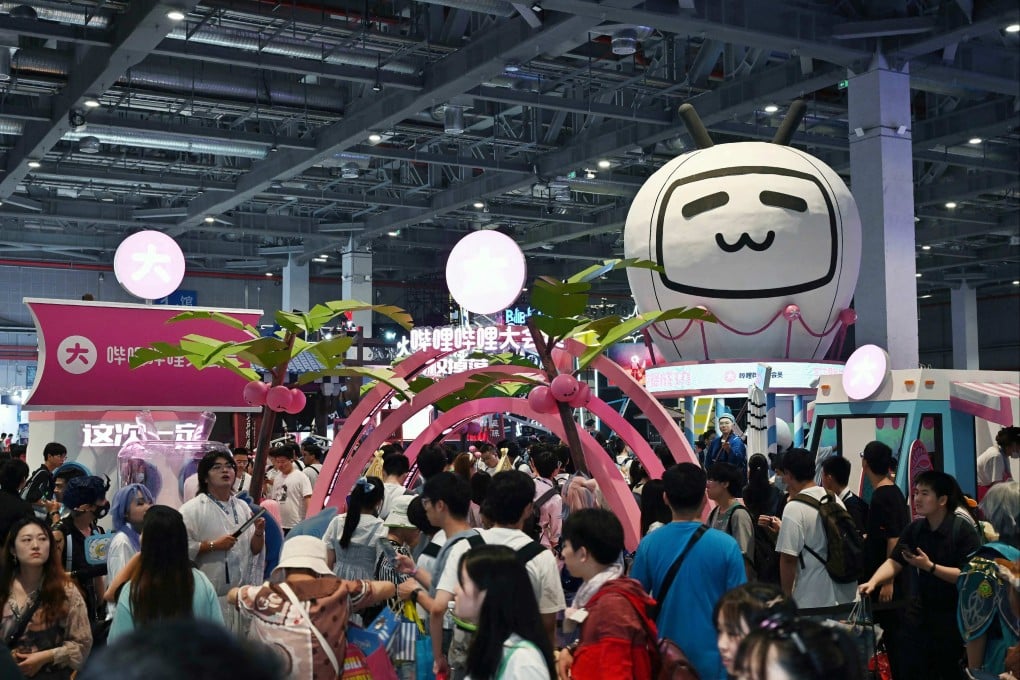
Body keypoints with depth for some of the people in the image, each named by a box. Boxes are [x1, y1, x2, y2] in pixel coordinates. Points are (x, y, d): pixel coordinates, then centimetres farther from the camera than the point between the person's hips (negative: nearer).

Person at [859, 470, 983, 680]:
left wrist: (930, 566, -28)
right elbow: (894, 562, 0)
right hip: (917, 618, 5)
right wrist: (872, 582, -17)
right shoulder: (913, 529, 4)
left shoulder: (963, 532, -14)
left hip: (952, 621, -5)